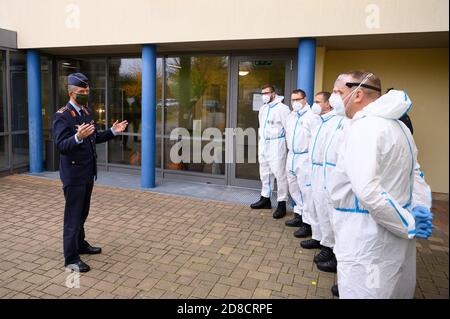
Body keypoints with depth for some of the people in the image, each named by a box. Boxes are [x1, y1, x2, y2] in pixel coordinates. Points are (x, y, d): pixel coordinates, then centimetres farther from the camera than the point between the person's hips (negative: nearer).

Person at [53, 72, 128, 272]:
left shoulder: (87, 112, 10)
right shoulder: (62, 116, -16)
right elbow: (61, 146, -24)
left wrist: (112, 132, 5)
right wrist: (78, 137, -41)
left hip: (88, 173, 8)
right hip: (73, 175, -8)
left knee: (83, 212, 21)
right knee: (73, 216, 1)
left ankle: (80, 244, 38)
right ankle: (71, 258, 12)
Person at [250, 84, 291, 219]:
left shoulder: (282, 108, -9)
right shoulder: (263, 108, 15)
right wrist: (261, 142, 17)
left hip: (276, 144, -8)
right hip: (263, 144, 8)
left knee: (279, 174, -4)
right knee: (265, 173, 15)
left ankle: (281, 203, 3)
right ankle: (265, 198, 28)